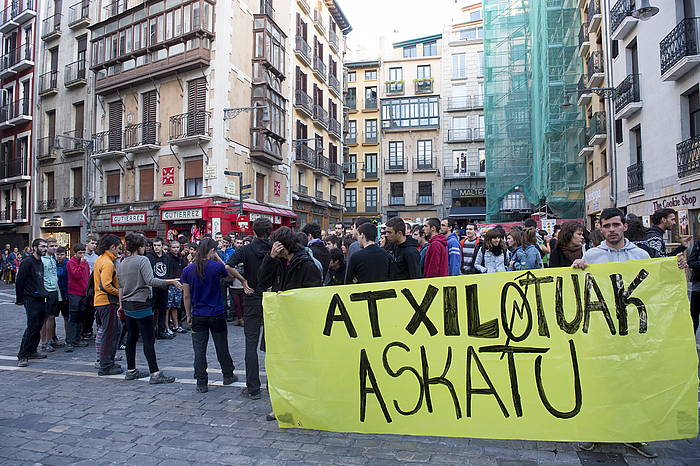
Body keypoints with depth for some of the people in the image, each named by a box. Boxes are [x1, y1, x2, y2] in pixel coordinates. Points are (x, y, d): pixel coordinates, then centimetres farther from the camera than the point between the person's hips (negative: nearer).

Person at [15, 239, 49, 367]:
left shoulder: (41, 263, 16)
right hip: (31, 300, -8)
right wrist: (19, 299, -8)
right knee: (32, 328, -9)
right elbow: (19, 281, -11)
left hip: (41, 299, 8)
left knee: (38, 327, 12)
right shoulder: (27, 262, -10)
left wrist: (43, 293, 15)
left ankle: (32, 351, 22)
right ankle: (22, 356, -2)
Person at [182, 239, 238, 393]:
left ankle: (202, 383, 11)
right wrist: (218, 258, 7)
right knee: (222, 347, 14)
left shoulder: (187, 270, -3)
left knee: (199, 350, 6)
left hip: (198, 315, 2)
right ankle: (228, 376, 30)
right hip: (217, 314, -1)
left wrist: (188, 315, 11)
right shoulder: (217, 266, -12)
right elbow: (229, 272, 11)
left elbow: (186, 296, 1)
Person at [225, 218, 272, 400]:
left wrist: (243, 280, -9)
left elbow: (229, 267, -21)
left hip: (252, 300, -2)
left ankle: (253, 388, 5)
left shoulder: (246, 250, -7)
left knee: (251, 344, 4)